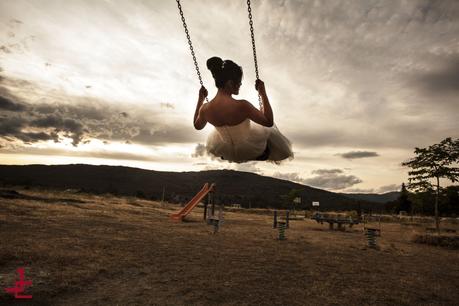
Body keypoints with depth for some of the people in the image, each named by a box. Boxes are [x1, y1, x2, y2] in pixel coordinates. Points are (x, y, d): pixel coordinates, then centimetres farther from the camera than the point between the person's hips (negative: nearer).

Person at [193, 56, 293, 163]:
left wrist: (200, 99, 6)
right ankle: (274, 158, 51)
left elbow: (197, 126, 1)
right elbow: (269, 122, -23)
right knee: (269, 129, 28)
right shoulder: (242, 106, -37)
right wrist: (263, 94, -20)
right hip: (251, 151, -3)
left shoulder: (205, 108, -22)